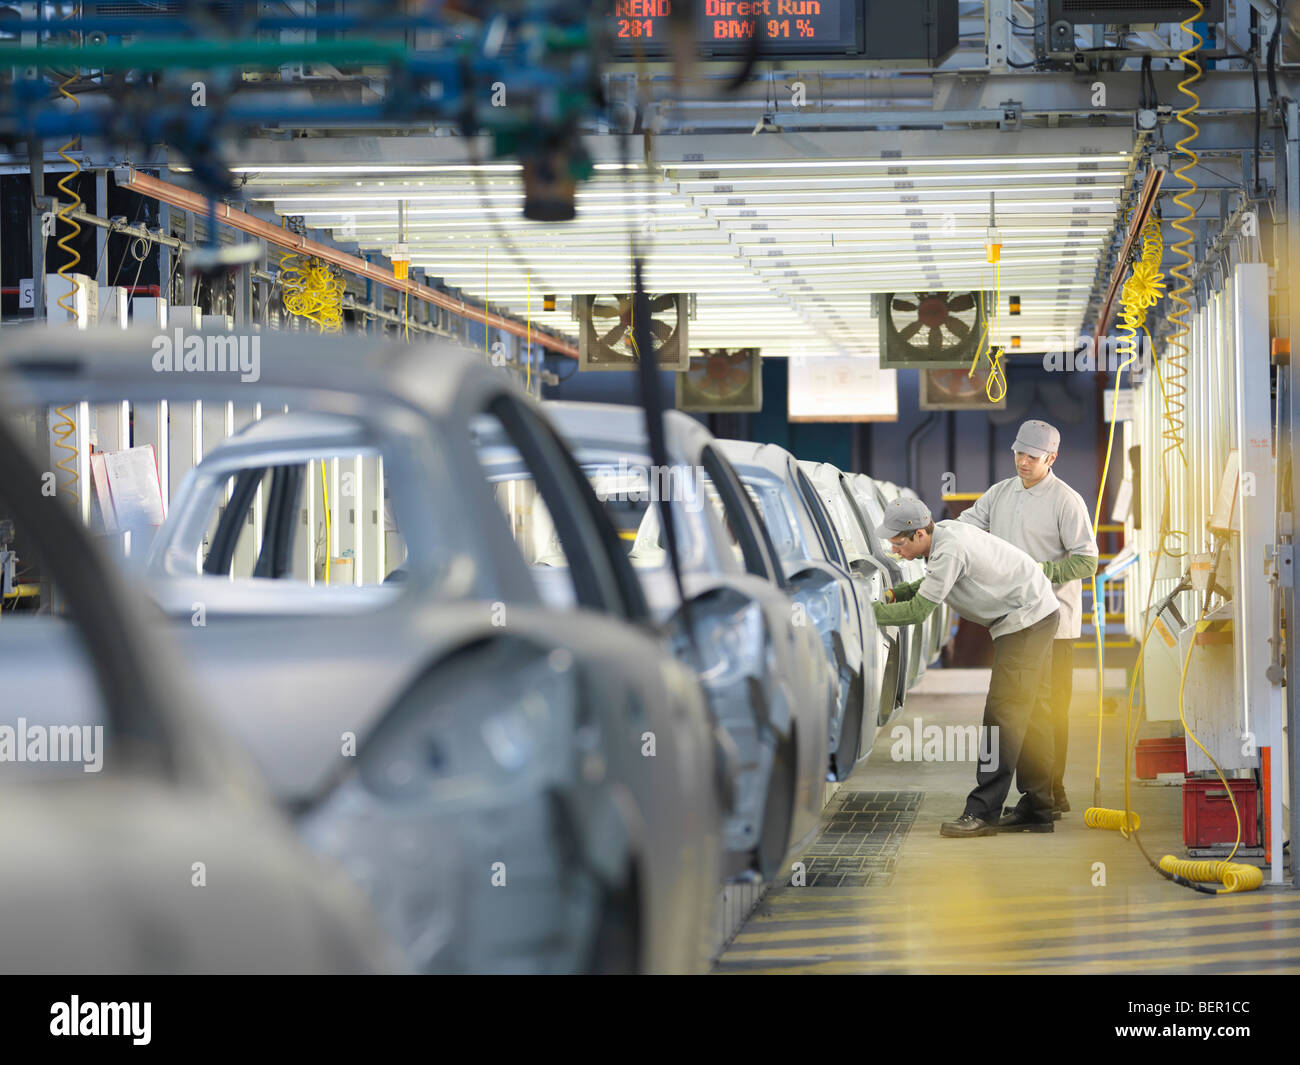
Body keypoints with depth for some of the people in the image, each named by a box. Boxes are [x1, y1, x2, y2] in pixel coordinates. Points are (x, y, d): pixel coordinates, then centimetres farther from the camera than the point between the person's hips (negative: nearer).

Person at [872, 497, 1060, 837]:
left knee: (1004, 711, -13)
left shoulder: (950, 550, -25)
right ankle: (1038, 810, 15)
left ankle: (983, 812, -16)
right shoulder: (945, 532, 6)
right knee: (1031, 713, 12)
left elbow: (919, 611, -21)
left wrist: (869, 612, -13)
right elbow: (929, 585, 23)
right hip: (1037, 615, 11)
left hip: (1026, 619, -11)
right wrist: (895, 593, 6)